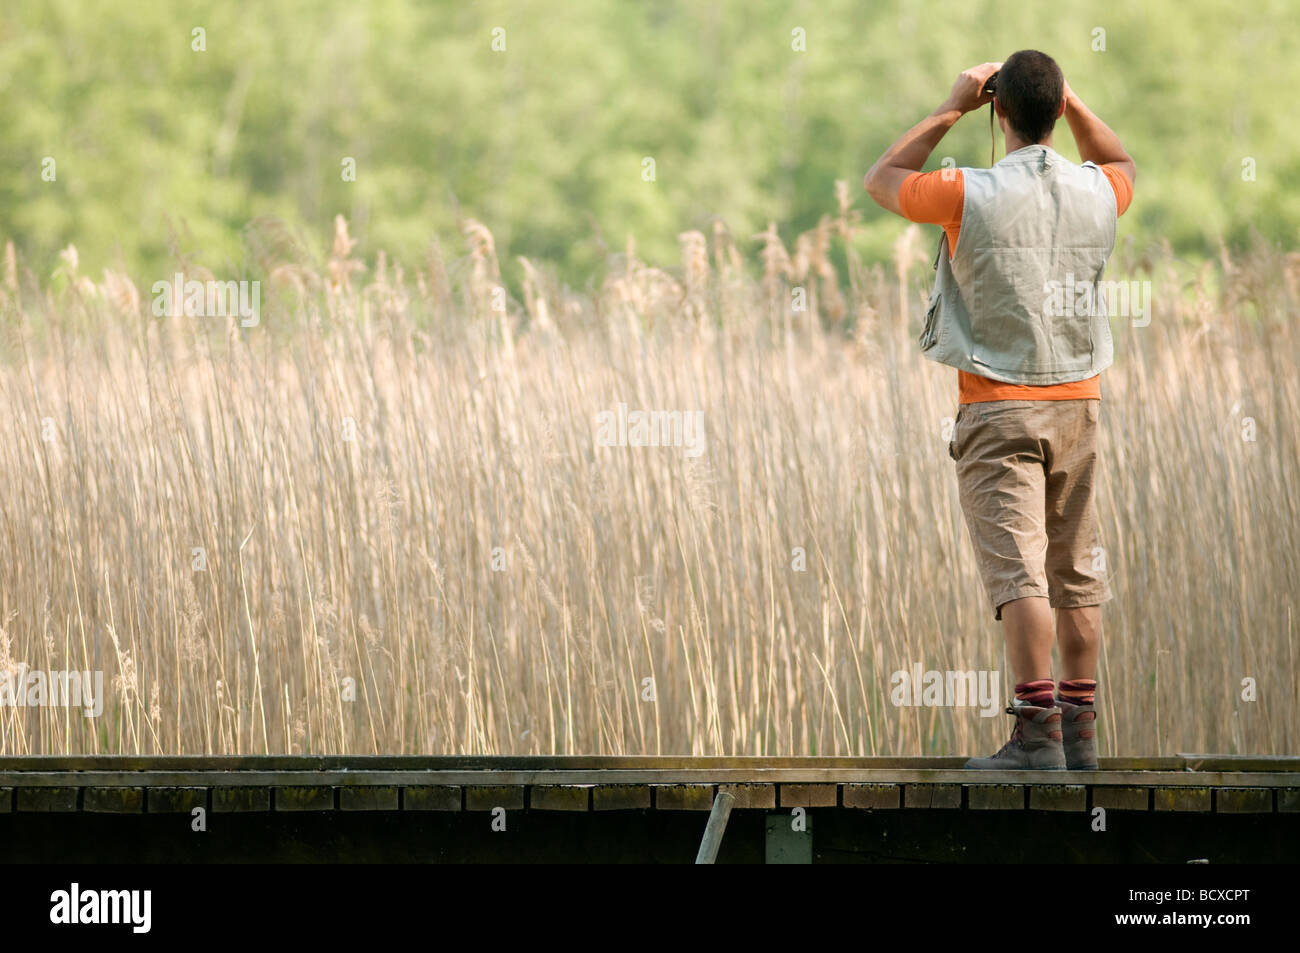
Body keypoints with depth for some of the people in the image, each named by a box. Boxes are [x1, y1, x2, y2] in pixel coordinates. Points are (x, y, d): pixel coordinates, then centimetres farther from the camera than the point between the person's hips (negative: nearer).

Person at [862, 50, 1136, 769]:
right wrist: (1072, 103, 18)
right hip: (1077, 403, 4)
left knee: (1017, 567, -11)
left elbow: (881, 181, 6)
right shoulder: (1096, 192, 1)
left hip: (998, 410, -4)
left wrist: (952, 109, 7)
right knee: (1076, 570, 10)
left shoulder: (970, 195, -13)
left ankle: (1038, 733, -20)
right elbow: (1122, 163, 28)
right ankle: (1079, 730, 14)